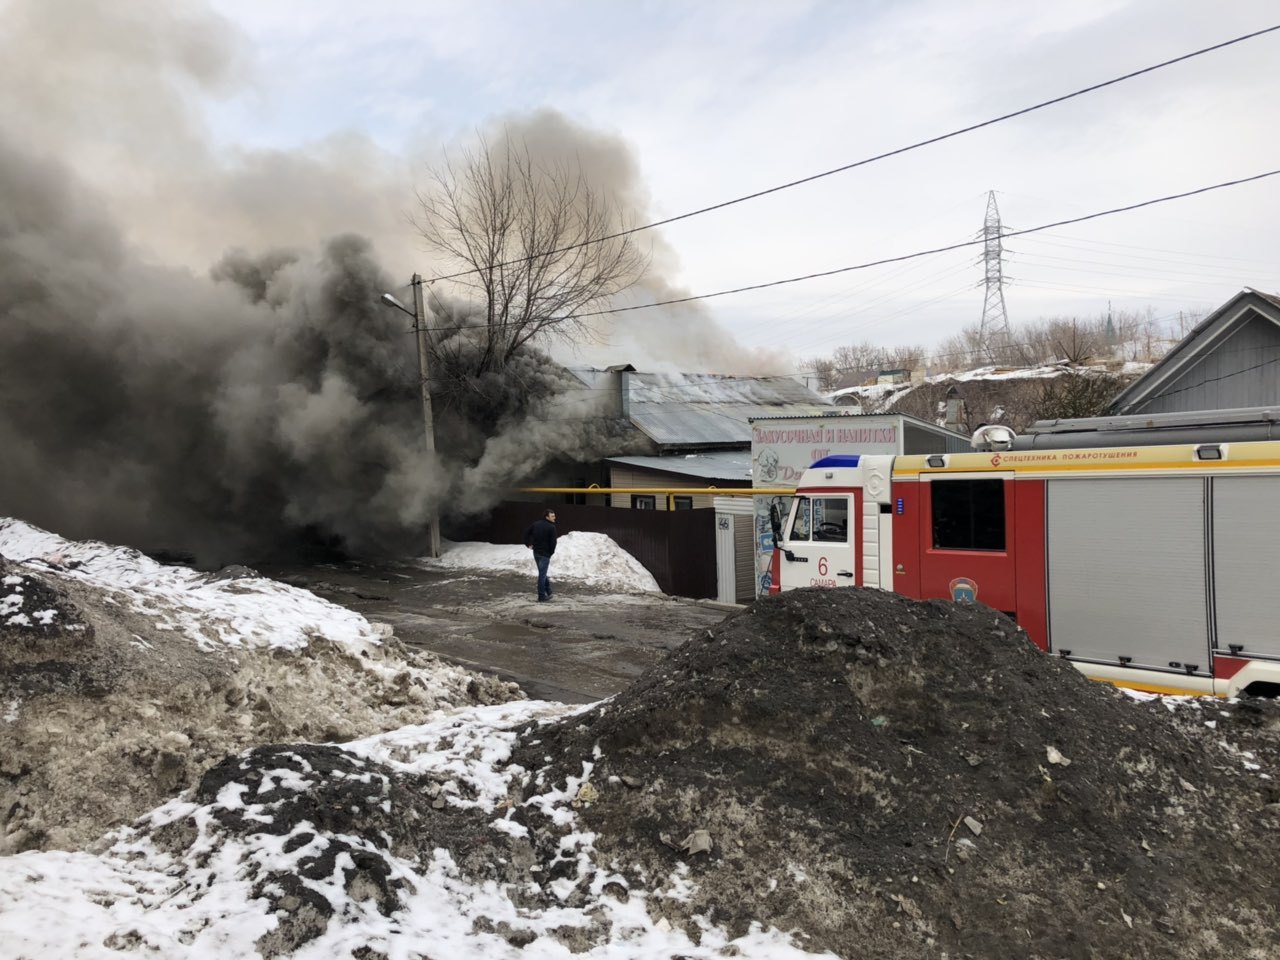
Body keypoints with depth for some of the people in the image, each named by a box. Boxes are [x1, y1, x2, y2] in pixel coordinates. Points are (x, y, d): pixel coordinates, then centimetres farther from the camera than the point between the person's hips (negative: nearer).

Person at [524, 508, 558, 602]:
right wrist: (551, 552, -1)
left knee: (542, 573, 20)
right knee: (542, 574, -1)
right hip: (545, 553, -7)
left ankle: (548, 592, 30)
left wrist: (528, 544, 12)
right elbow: (553, 541, -17)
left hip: (536, 552, 7)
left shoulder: (536, 524, 5)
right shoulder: (551, 527, -16)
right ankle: (541, 597, 6)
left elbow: (526, 533, 8)